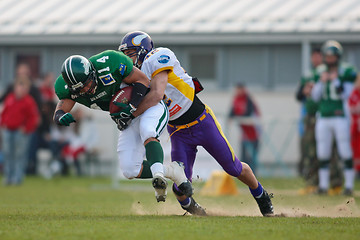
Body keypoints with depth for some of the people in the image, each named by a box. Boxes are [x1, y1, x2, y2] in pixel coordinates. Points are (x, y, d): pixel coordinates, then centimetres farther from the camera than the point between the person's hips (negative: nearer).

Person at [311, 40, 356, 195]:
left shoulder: (347, 72, -4)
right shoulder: (320, 72, 9)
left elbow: (345, 95, -8)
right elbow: (315, 97, 8)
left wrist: (336, 81, -16)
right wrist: (321, 82, -6)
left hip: (340, 117, -4)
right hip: (323, 118, 4)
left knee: (345, 152, -4)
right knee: (323, 153, 5)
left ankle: (349, 185, 0)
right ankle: (323, 185, 13)